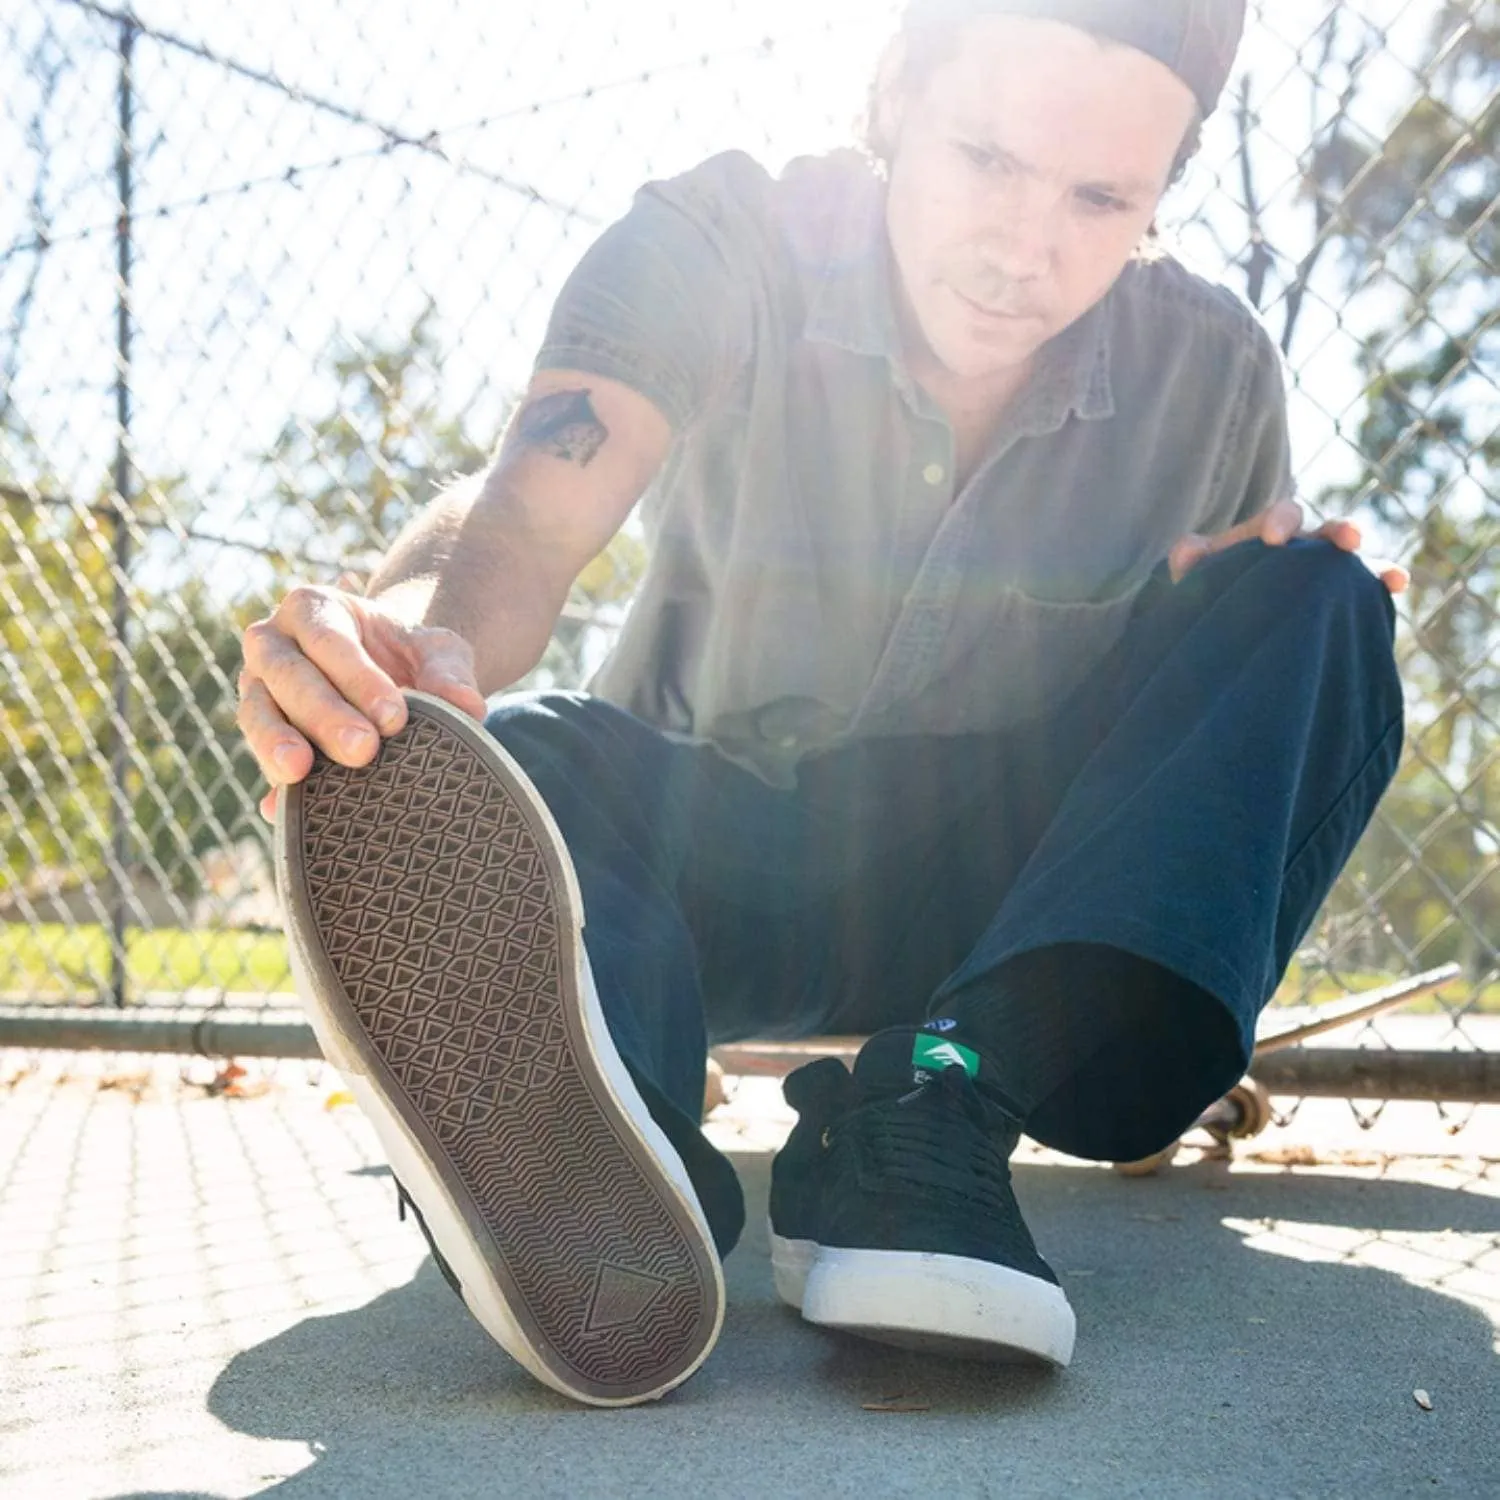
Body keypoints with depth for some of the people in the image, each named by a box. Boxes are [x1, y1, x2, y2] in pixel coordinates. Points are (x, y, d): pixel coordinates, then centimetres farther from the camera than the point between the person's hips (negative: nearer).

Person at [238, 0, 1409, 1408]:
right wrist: (422, 633, -54)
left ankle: (929, 1114, -36)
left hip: (996, 895, 2)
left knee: (1321, 602, -19)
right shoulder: (720, 251, -13)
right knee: (524, 753, -31)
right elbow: (527, 515, -31)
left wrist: (1296, 632, -19)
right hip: (708, 850, -1)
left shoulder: (1210, 371, -6)